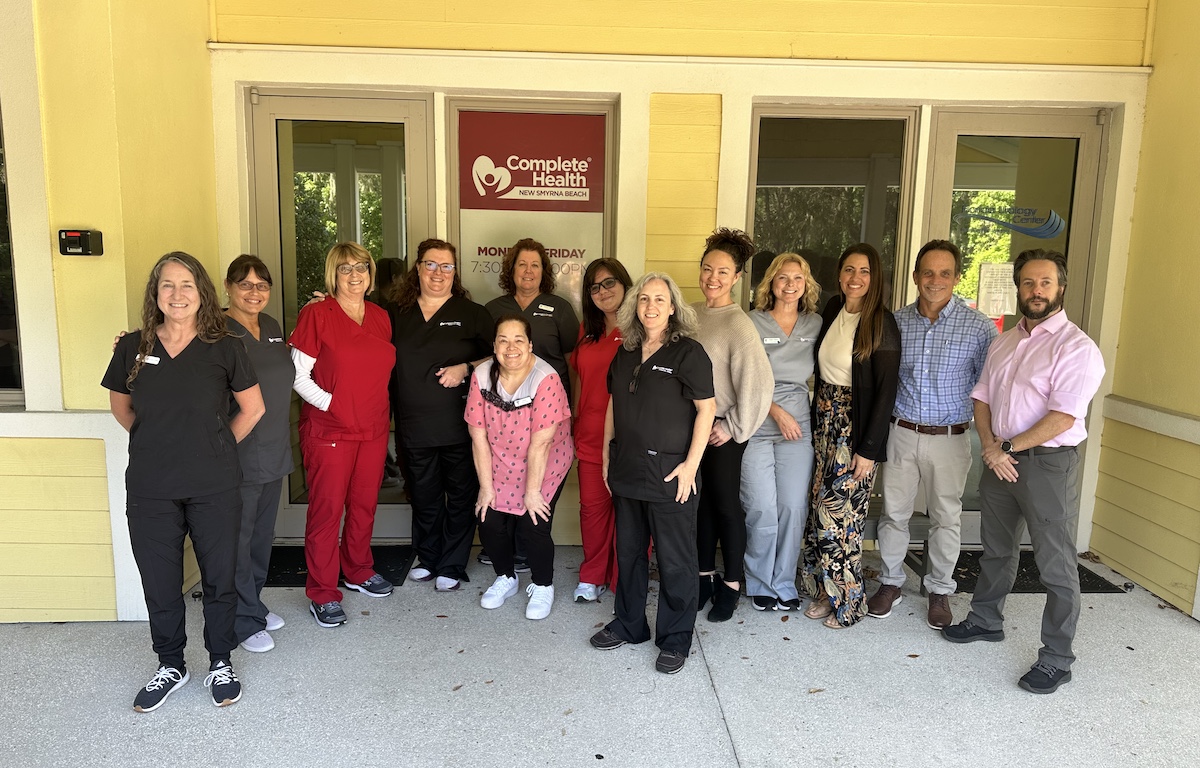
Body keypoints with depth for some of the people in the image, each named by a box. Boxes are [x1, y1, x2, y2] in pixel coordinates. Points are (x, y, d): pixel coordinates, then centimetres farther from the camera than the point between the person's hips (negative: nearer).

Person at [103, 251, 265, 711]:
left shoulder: (224, 349, -5)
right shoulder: (133, 348, 1)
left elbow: (253, 408, 3)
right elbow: (120, 407, 15)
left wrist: (216, 447, 5)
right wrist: (158, 443, 9)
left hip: (214, 488, -2)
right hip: (150, 490, 2)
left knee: (219, 578, 10)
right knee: (159, 584, 13)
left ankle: (220, 664, 30)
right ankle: (170, 667, 35)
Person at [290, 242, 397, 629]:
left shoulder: (381, 317, 10)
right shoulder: (316, 314, -6)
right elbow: (298, 375, -8)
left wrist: (374, 407, 11)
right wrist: (330, 403, -13)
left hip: (373, 429, 5)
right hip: (329, 432, -5)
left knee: (364, 505, 14)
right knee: (327, 509, 0)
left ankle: (358, 571, 34)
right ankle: (323, 593, 12)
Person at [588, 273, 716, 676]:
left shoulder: (688, 352, -10)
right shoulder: (626, 352, 10)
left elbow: (706, 408, -12)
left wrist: (691, 464, -15)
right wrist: (607, 450, 14)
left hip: (669, 474, -6)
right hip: (628, 471, 7)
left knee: (675, 559, 4)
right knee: (628, 551, 18)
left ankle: (675, 640, 20)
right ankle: (629, 624, 35)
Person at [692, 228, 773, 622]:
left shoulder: (738, 325, -17)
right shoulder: (692, 313, 3)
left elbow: (758, 383, -21)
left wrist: (734, 428, -14)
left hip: (722, 431, -6)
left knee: (726, 505, 8)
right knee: (701, 502, 16)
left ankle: (731, 584, 25)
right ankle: (705, 577, 32)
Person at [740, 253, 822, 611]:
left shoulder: (816, 325, 9)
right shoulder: (753, 323, -1)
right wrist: (778, 412, -12)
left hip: (799, 429, 3)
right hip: (757, 427, -3)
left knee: (793, 508, 2)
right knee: (762, 509, -3)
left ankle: (784, 584, 18)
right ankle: (760, 584, 16)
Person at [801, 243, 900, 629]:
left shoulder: (881, 323, -12)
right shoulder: (832, 311, 6)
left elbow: (886, 390, -13)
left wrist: (869, 449, -15)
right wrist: (817, 420, 8)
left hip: (856, 427, -6)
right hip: (824, 420, 6)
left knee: (839, 513, -2)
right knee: (820, 508, 9)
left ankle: (848, 601, 17)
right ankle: (825, 592, 24)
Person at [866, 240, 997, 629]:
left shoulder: (979, 327, -7)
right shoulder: (897, 322, 0)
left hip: (949, 437, -2)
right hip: (901, 433, 2)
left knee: (945, 517, 11)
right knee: (893, 511, 10)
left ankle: (940, 591, 29)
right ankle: (890, 582, 29)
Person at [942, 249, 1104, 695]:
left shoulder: (1076, 348, -12)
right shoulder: (1004, 342, 11)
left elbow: (1062, 416, -19)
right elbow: (982, 396, 10)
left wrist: (1009, 447, -14)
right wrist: (989, 445, -5)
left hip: (1049, 462, -7)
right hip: (1000, 458, 7)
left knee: (1056, 564, 1)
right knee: (996, 548, 21)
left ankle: (1056, 659, 13)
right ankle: (985, 620, 39)